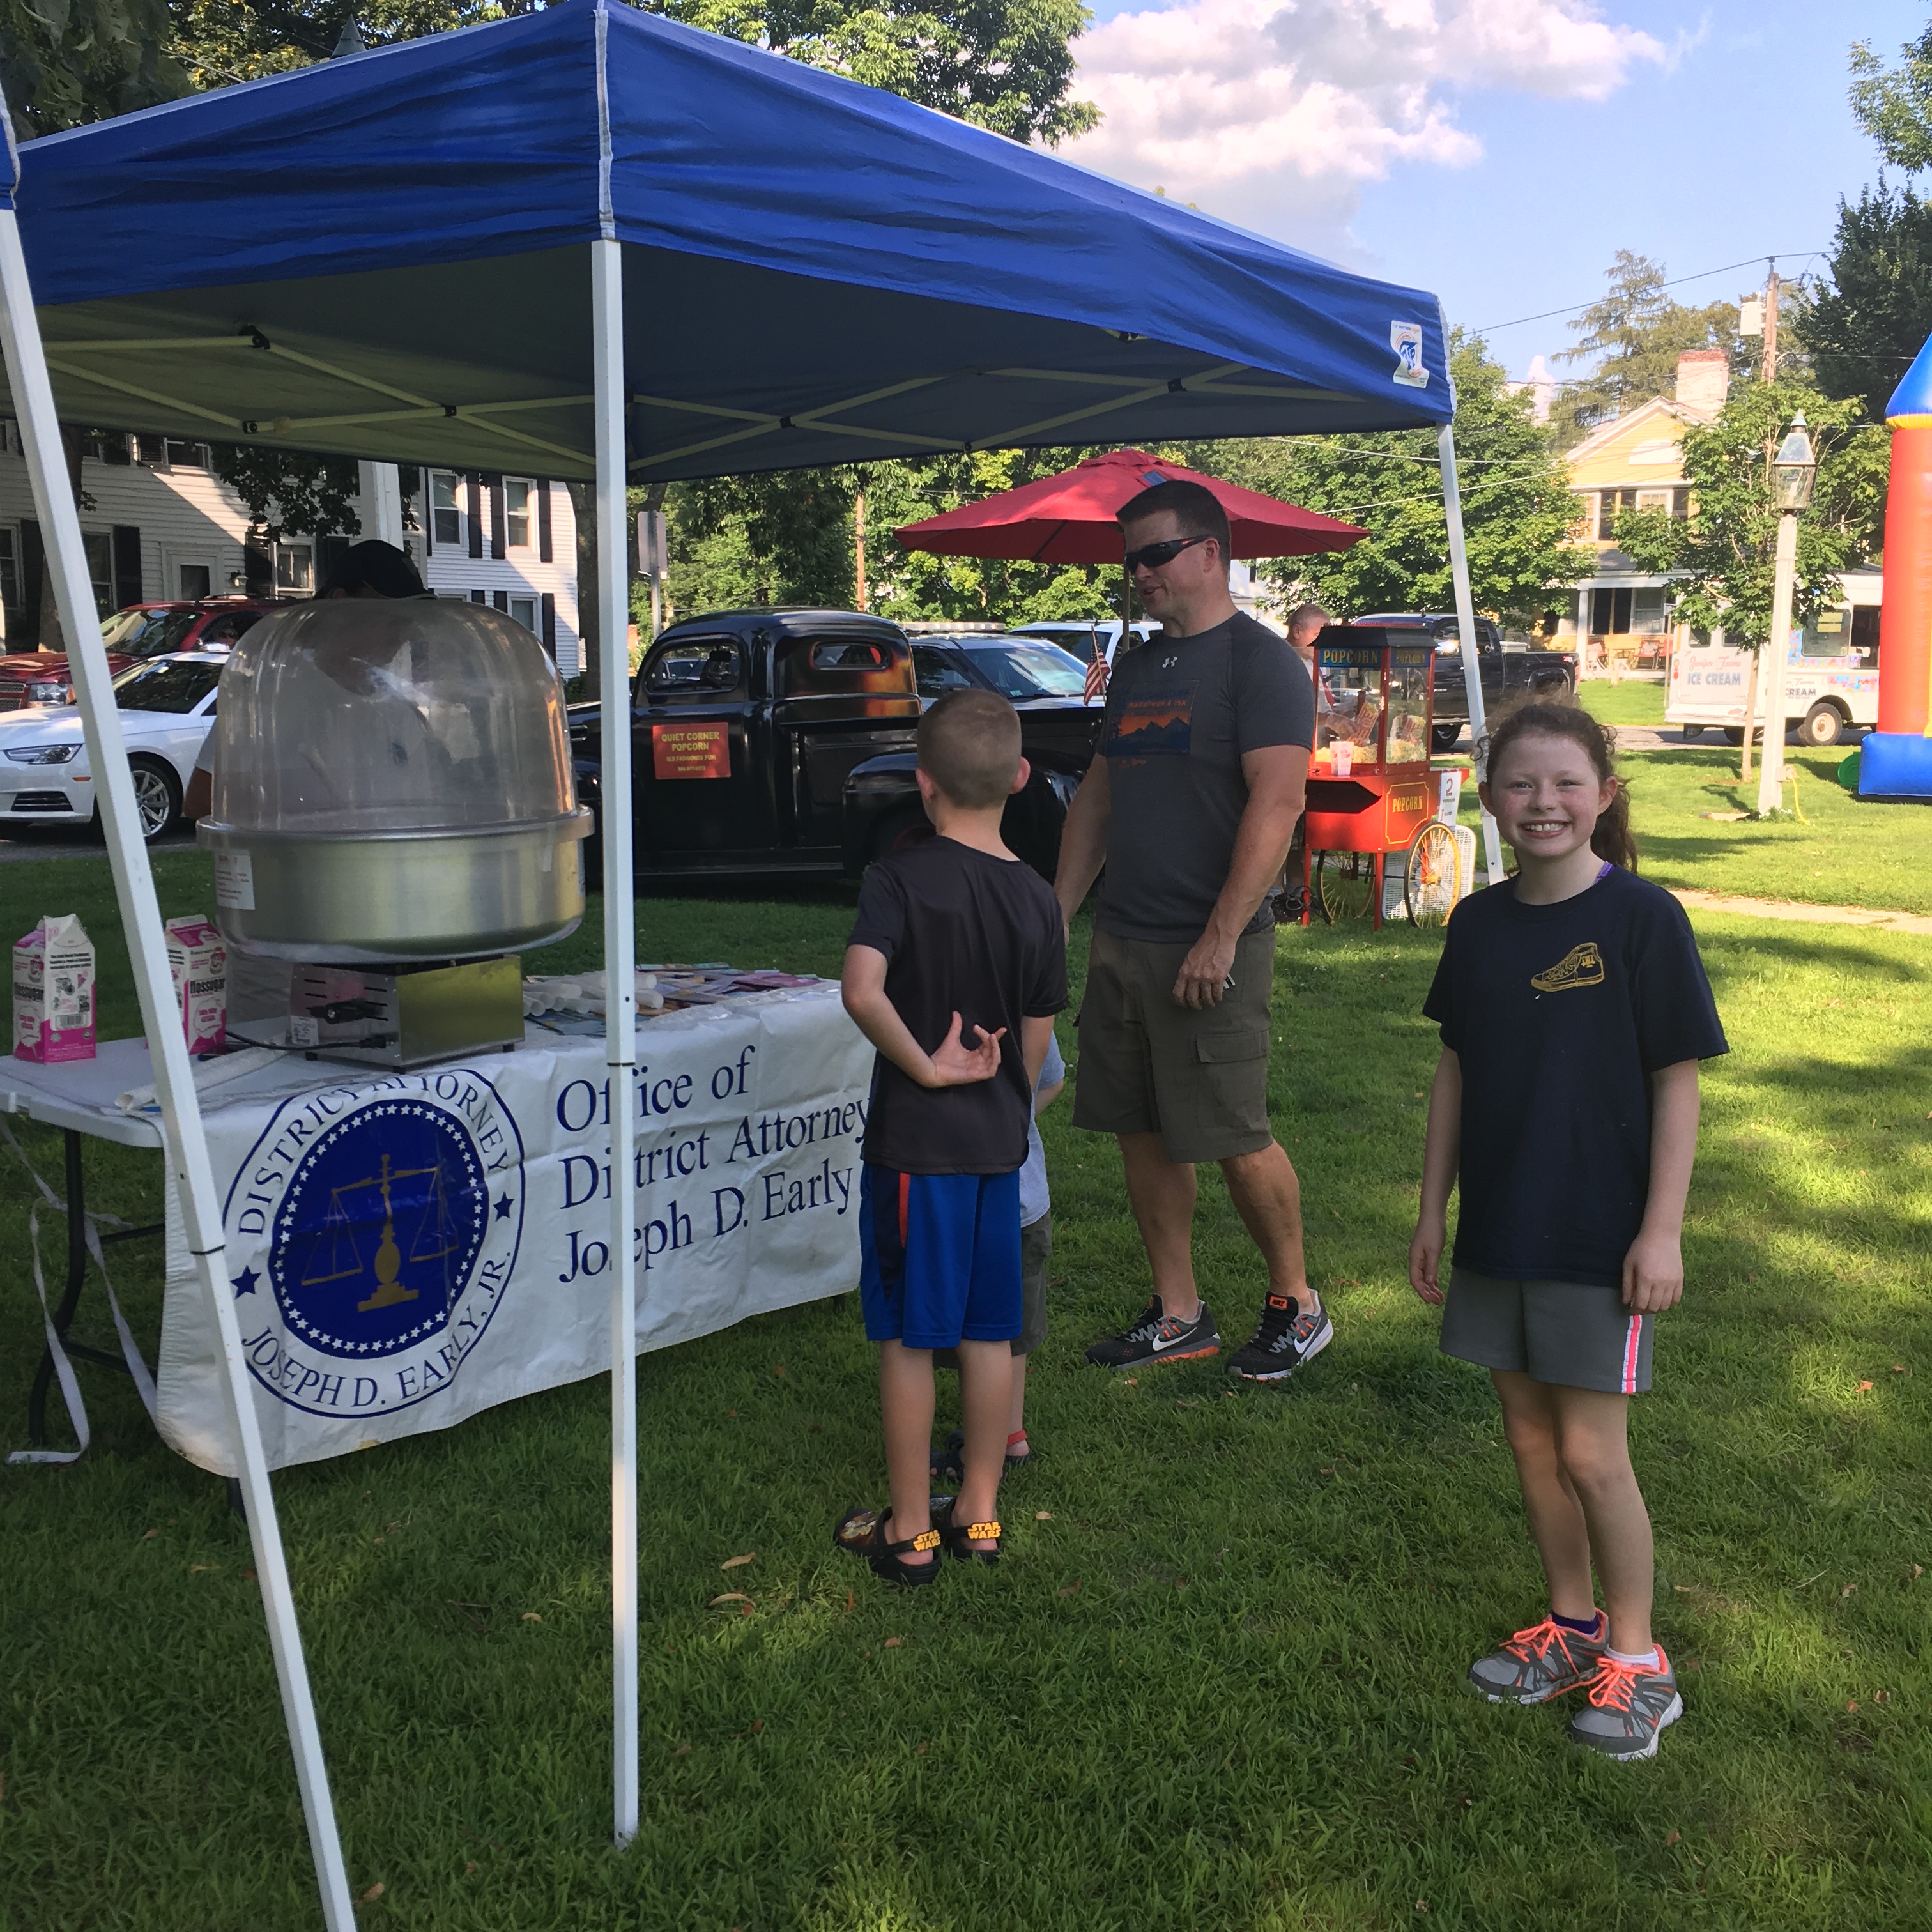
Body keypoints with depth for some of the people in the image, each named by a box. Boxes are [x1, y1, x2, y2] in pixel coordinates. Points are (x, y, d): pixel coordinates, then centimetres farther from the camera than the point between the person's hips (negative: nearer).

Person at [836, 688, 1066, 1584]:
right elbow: (1035, 1041, 6)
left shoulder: (901, 877, -12)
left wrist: (926, 1066, -17)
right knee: (989, 1333, 13)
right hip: (999, 1141, 5)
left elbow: (862, 991, -29)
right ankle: (979, 1514, 25)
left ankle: (909, 1532, 16)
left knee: (907, 1338, 6)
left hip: (913, 1142, -4)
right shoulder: (1036, 896, 1)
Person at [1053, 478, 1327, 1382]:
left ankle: (1296, 1302, 19)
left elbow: (1275, 804, -17)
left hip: (1207, 949, -8)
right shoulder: (1136, 667, 17)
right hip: (1120, 941, 8)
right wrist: (1056, 915, 14)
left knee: (1236, 1138, -2)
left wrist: (1221, 937, -22)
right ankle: (1177, 1315, 22)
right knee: (1142, 1134, 10)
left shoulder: (1259, 660, -8)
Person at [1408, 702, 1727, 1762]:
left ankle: (1636, 1660, 20)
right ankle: (1570, 1625, 33)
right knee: (1530, 1437, 15)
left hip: (1601, 1236, -5)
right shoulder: (1479, 923, 3)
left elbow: (1675, 1083, -10)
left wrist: (1661, 1231, -13)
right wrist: (1433, 1209, 10)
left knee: (1590, 1453, 0)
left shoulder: (1642, 919, -12)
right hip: (1498, 1229, 5)